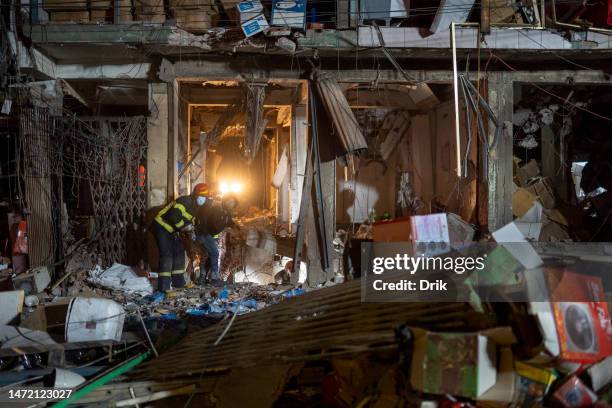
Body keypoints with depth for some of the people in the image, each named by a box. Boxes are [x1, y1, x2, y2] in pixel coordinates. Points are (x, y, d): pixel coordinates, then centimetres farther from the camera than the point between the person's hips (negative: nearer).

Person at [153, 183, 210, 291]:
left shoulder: (194, 206, 11)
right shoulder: (185, 201, -21)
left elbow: (189, 220, 17)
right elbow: (173, 216, -32)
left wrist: (190, 229, -4)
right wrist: (184, 226, -23)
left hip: (170, 229, 11)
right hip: (162, 226, -10)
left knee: (179, 252, 11)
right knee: (167, 254, -16)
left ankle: (178, 281, 19)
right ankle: (163, 286, -18)